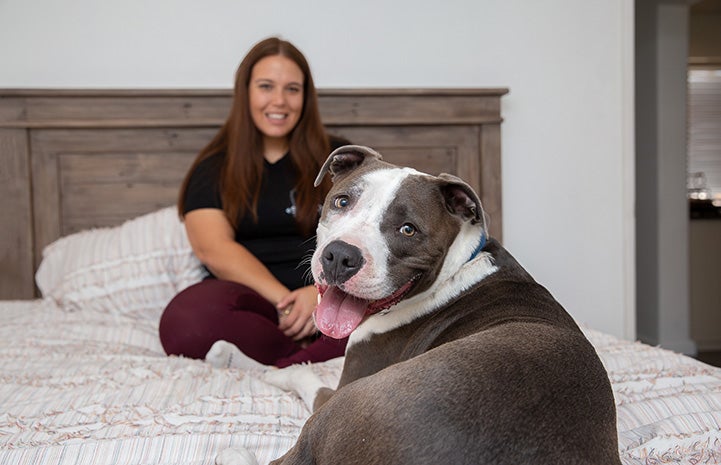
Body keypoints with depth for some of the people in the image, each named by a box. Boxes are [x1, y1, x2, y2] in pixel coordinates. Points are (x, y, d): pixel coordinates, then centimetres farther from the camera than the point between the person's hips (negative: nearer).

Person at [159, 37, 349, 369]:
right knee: (186, 319, -35)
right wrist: (284, 301, -16)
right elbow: (212, 248, -2)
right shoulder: (214, 169, 14)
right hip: (253, 300, 0)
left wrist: (323, 293, -15)